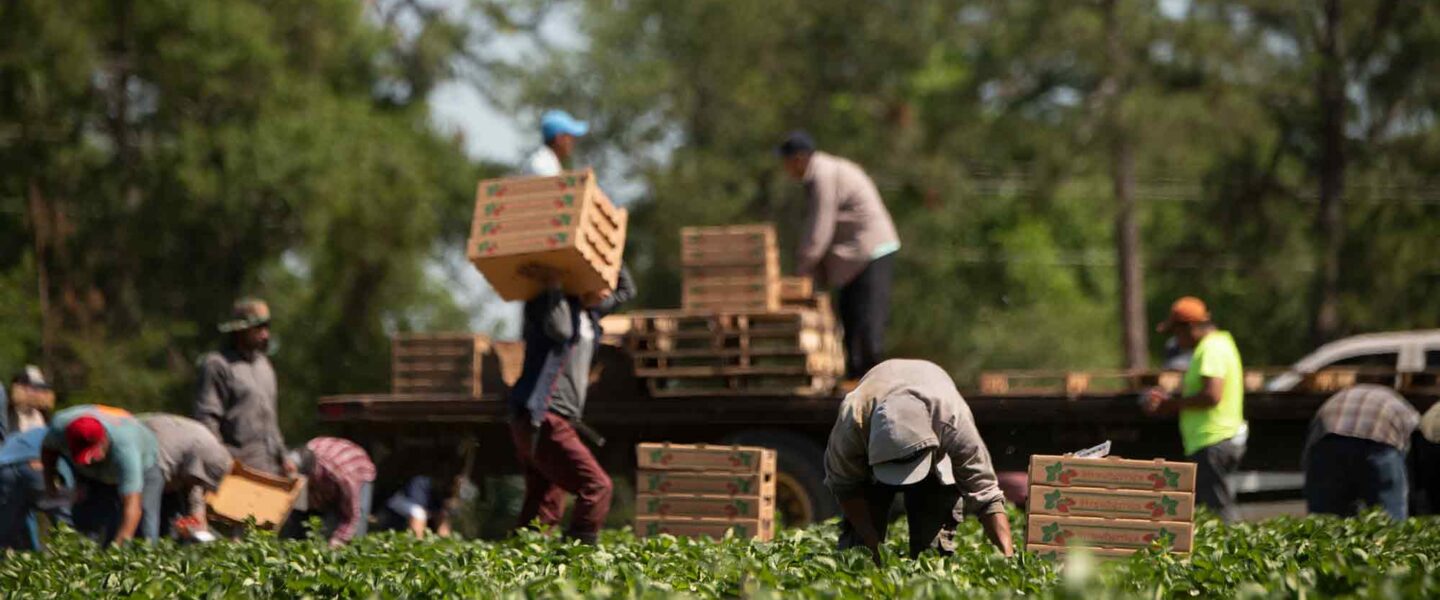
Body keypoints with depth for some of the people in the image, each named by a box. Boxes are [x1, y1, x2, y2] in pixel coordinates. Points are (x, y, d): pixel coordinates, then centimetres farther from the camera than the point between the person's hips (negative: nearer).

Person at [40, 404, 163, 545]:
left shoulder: (124, 448, -47)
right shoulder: (60, 427, -34)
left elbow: (131, 506, -51)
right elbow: (48, 448, -5)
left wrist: (117, 545, -59)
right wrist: (49, 482, -11)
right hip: (92, 476, 4)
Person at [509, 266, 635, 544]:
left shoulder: (588, 312, 17)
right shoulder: (547, 303, -7)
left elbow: (625, 291, 28)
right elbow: (560, 329, -29)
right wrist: (554, 287, -19)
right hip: (543, 420, -10)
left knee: (546, 507, 7)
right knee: (597, 487, -16)